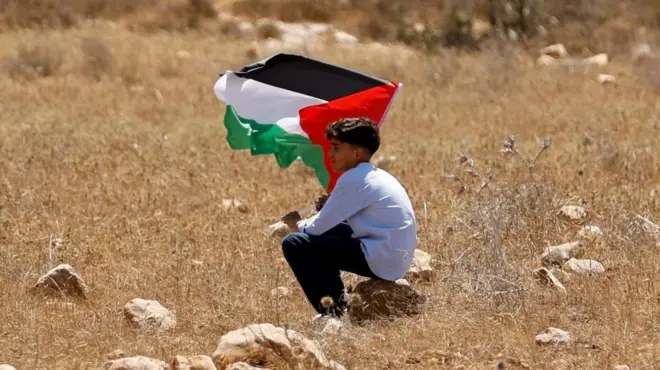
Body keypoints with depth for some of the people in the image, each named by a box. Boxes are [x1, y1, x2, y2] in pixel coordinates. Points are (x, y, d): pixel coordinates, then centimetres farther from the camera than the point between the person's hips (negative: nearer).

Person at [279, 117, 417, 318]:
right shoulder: (377, 175, 15)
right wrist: (330, 207, 6)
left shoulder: (353, 179, -13)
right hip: (397, 258, 10)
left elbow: (318, 227, -9)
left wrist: (298, 224, 12)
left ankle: (330, 311, -3)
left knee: (294, 244, -10)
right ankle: (339, 299, 22)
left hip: (381, 262, -10)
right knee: (328, 231, 28)